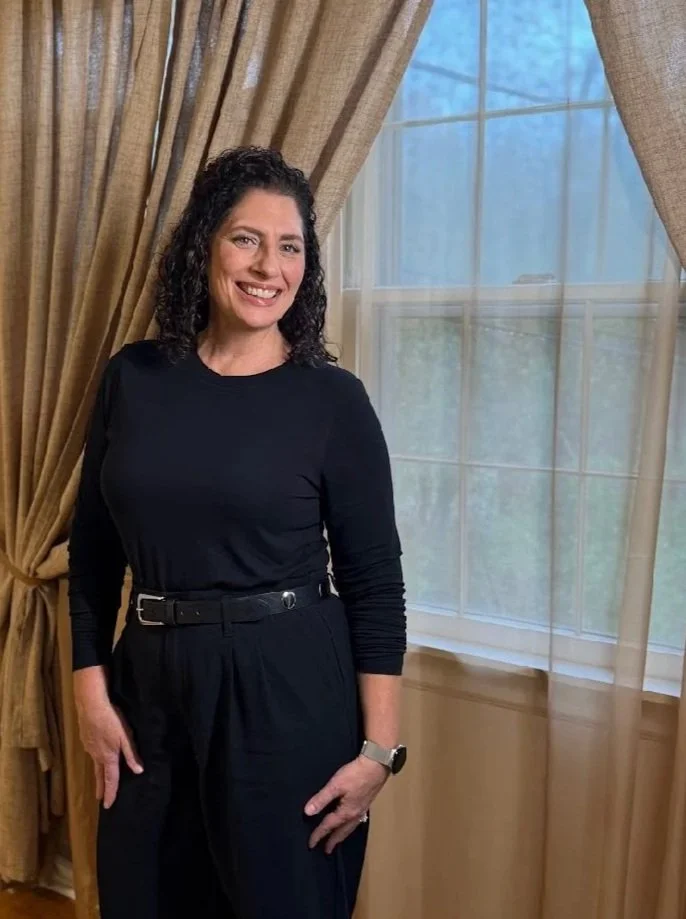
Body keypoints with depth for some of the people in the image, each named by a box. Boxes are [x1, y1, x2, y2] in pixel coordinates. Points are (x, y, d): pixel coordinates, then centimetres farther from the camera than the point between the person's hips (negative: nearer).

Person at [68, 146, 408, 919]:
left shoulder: (334, 400, -8)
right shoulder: (134, 377, 0)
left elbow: (375, 582, -7)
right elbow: (92, 550, 7)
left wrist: (379, 747, -9)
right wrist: (90, 687, 2)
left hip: (290, 687, -3)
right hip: (152, 682, 4)